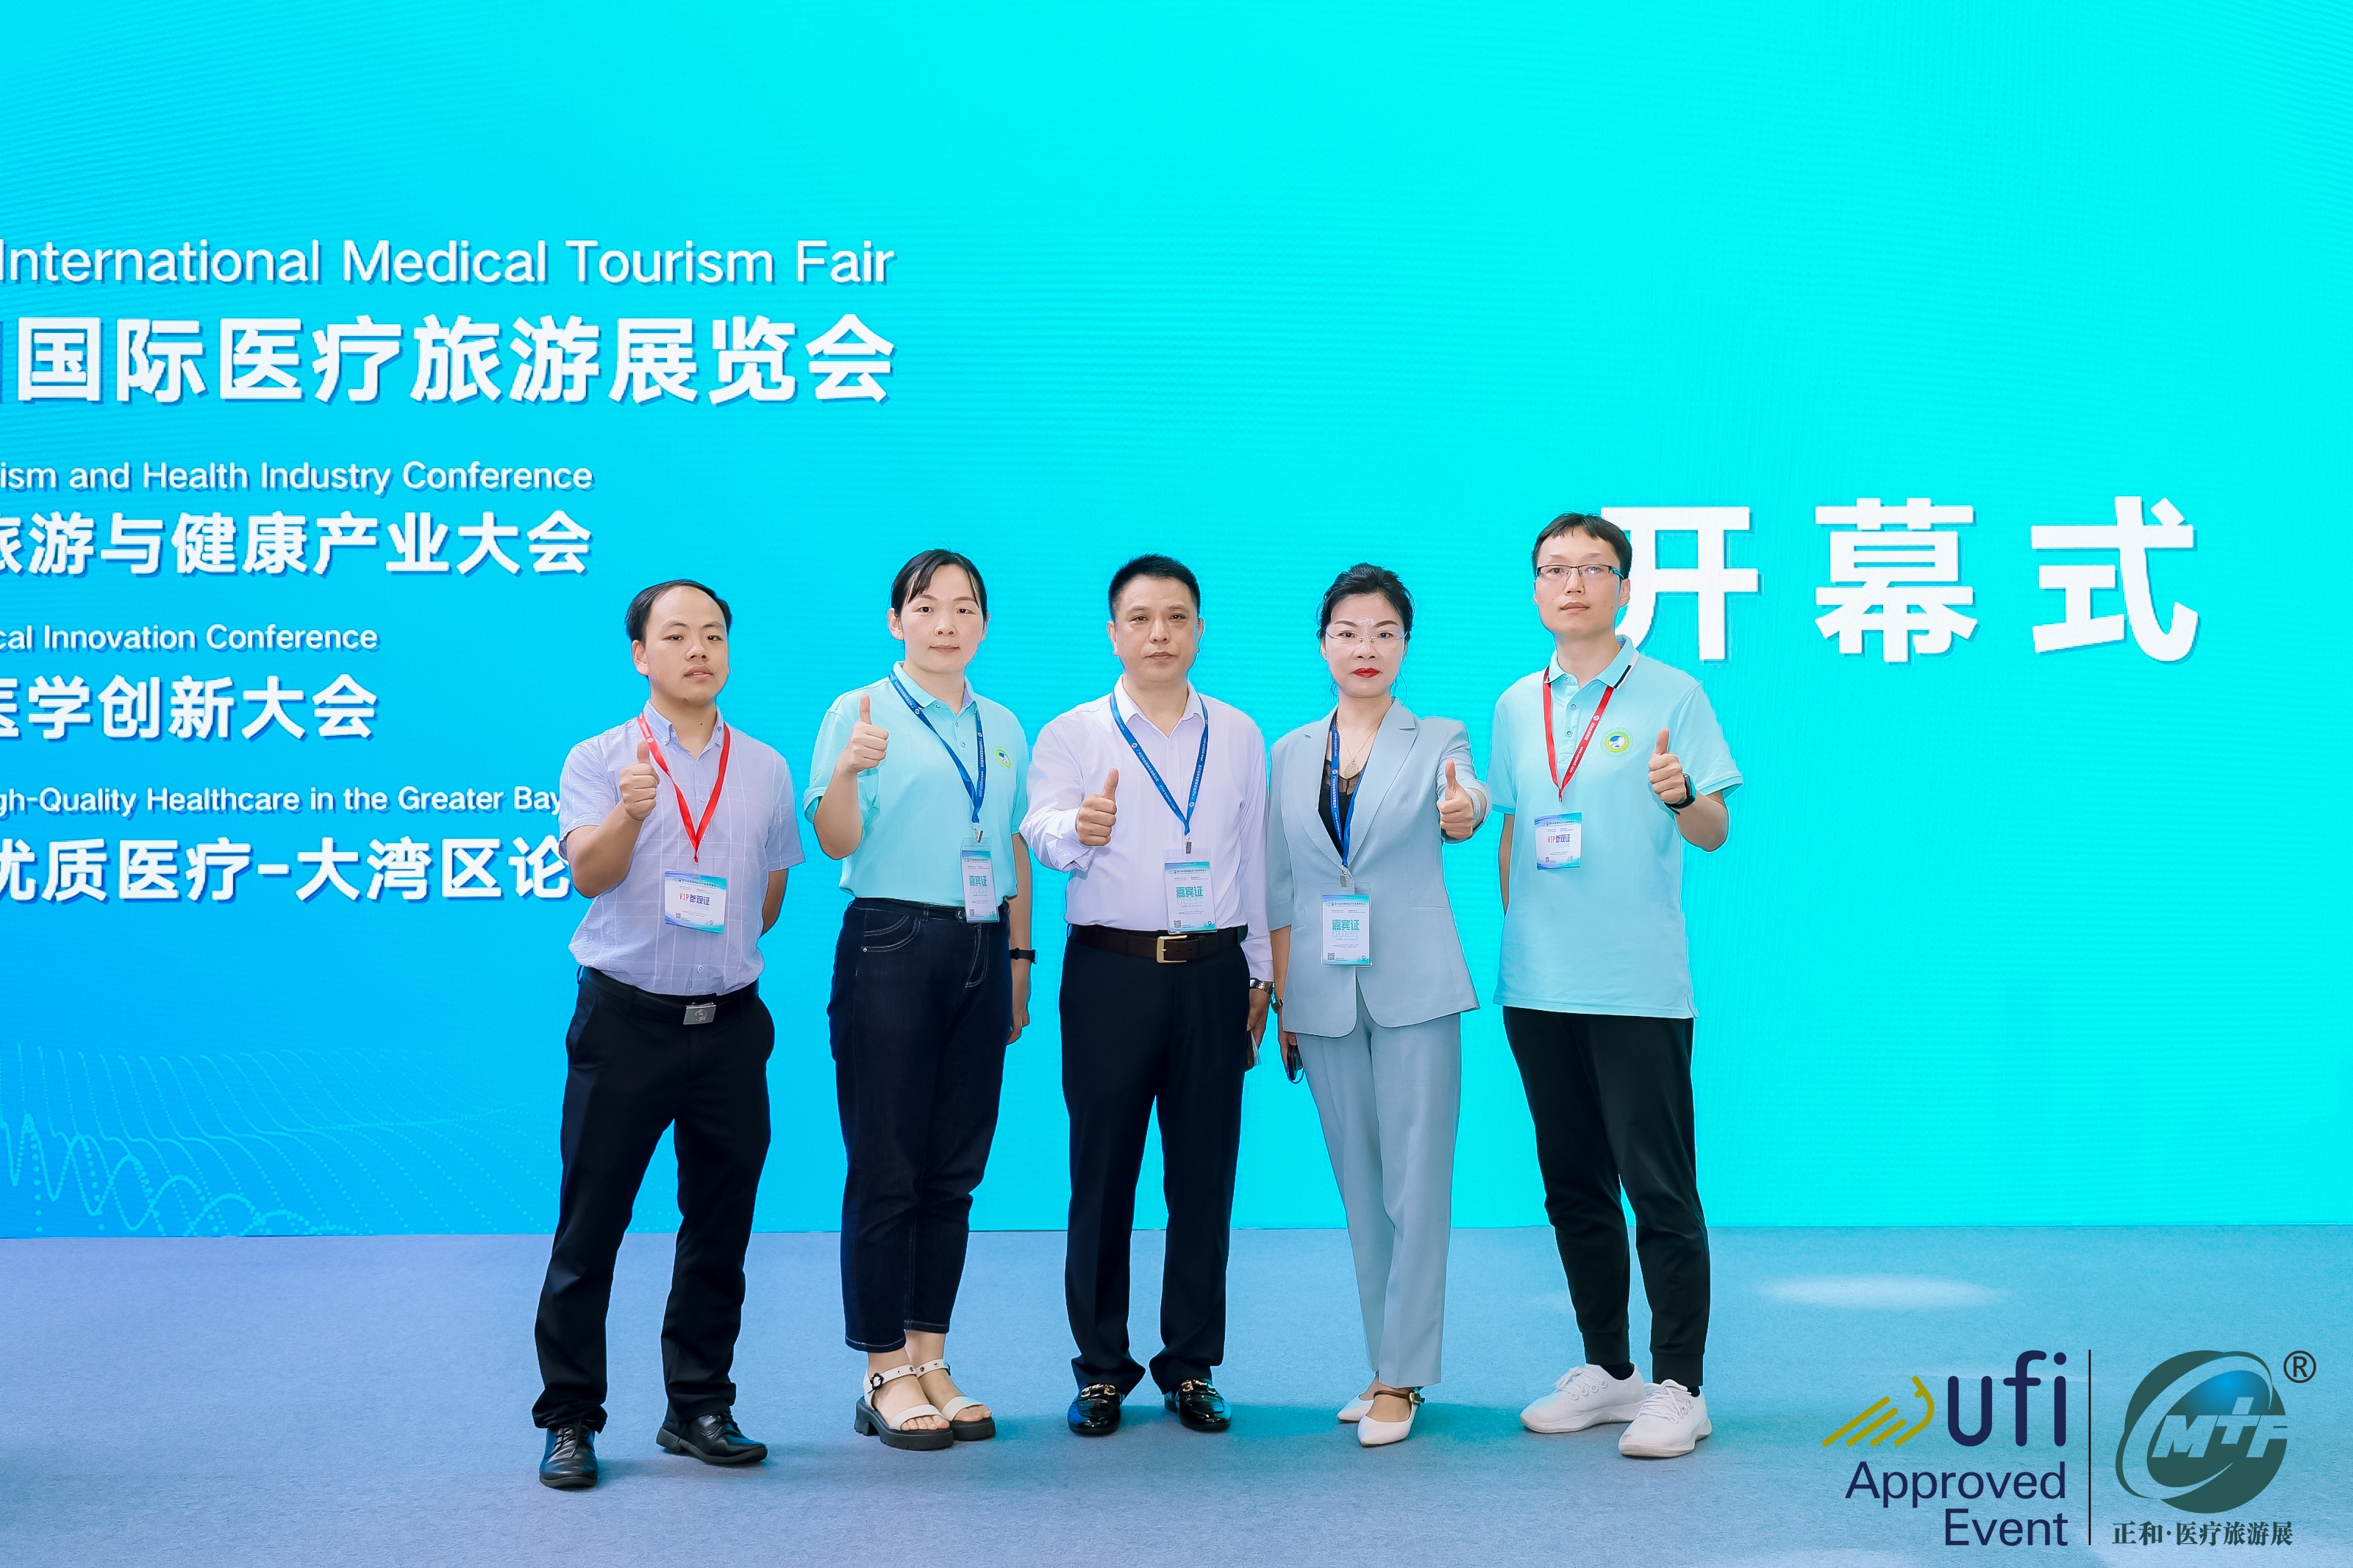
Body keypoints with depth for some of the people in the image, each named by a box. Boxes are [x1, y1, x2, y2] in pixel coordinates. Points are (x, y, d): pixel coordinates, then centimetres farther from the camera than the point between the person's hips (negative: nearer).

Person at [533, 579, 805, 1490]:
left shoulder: (766, 770, 8)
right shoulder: (599, 761, -3)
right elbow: (589, 873, -19)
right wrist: (630, 813, -36)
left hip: (730, 1024, 4)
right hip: (624, 1020, -3)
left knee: (720, 1226, 9)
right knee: (590, 1226, 1)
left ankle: (699, 1408, 21)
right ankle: (569, 1421, 10)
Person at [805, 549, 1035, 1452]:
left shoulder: (1003, 727, 14)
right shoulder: (859, 712, -2)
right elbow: (837, 843, -10)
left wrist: (1019, 958, 15)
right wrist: (846, 771, -29)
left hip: (981, 952, 5)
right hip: (890, 946, -5)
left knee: (955, 1170, 9)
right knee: (885, 1168, -2)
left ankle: (930, 1361, 19)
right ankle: (887, 1374, 9)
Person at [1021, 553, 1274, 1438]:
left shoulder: (1240, 736, 12)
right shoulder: (1072, 733, 3)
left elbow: (1255, 858, 14)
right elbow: (1042, 831, -13)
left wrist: (1261, 973, 11)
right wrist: (1076, 828, -36)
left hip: (1213, 974, 2)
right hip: (1110, 973, -2)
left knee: (1204, 1174, 5)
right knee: (1103, 1173, 2)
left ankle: (1191, 1367, 17)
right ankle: (1101, 1370, 13)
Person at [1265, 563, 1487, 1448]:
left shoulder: (1436, 742, 4)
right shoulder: (1292, 753, 10)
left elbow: (1461, 795, -14)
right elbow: (1281, 886, 11)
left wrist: (1466, 811, -38)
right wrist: (1281, 1000, 8)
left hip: (1413, 991, -3)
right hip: (1325, 998, 3)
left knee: (1417, 1184, -5)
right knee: (1361, 1192, 10)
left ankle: (1401, 1376, 4)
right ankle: (1386, 1367, 20)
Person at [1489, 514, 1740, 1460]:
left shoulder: (1671, 696, -2)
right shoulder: (1517, 706, 13)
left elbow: (1714, 833, -5)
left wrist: (1681, 795, -26)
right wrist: (1511, 940, 13)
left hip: (1639, 985, -5)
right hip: (1539, 986, 5)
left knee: (1660, 1189, -3)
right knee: (1574, 1189, 12)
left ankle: (1677, 1386, 6)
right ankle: (1605, 1369, 24)